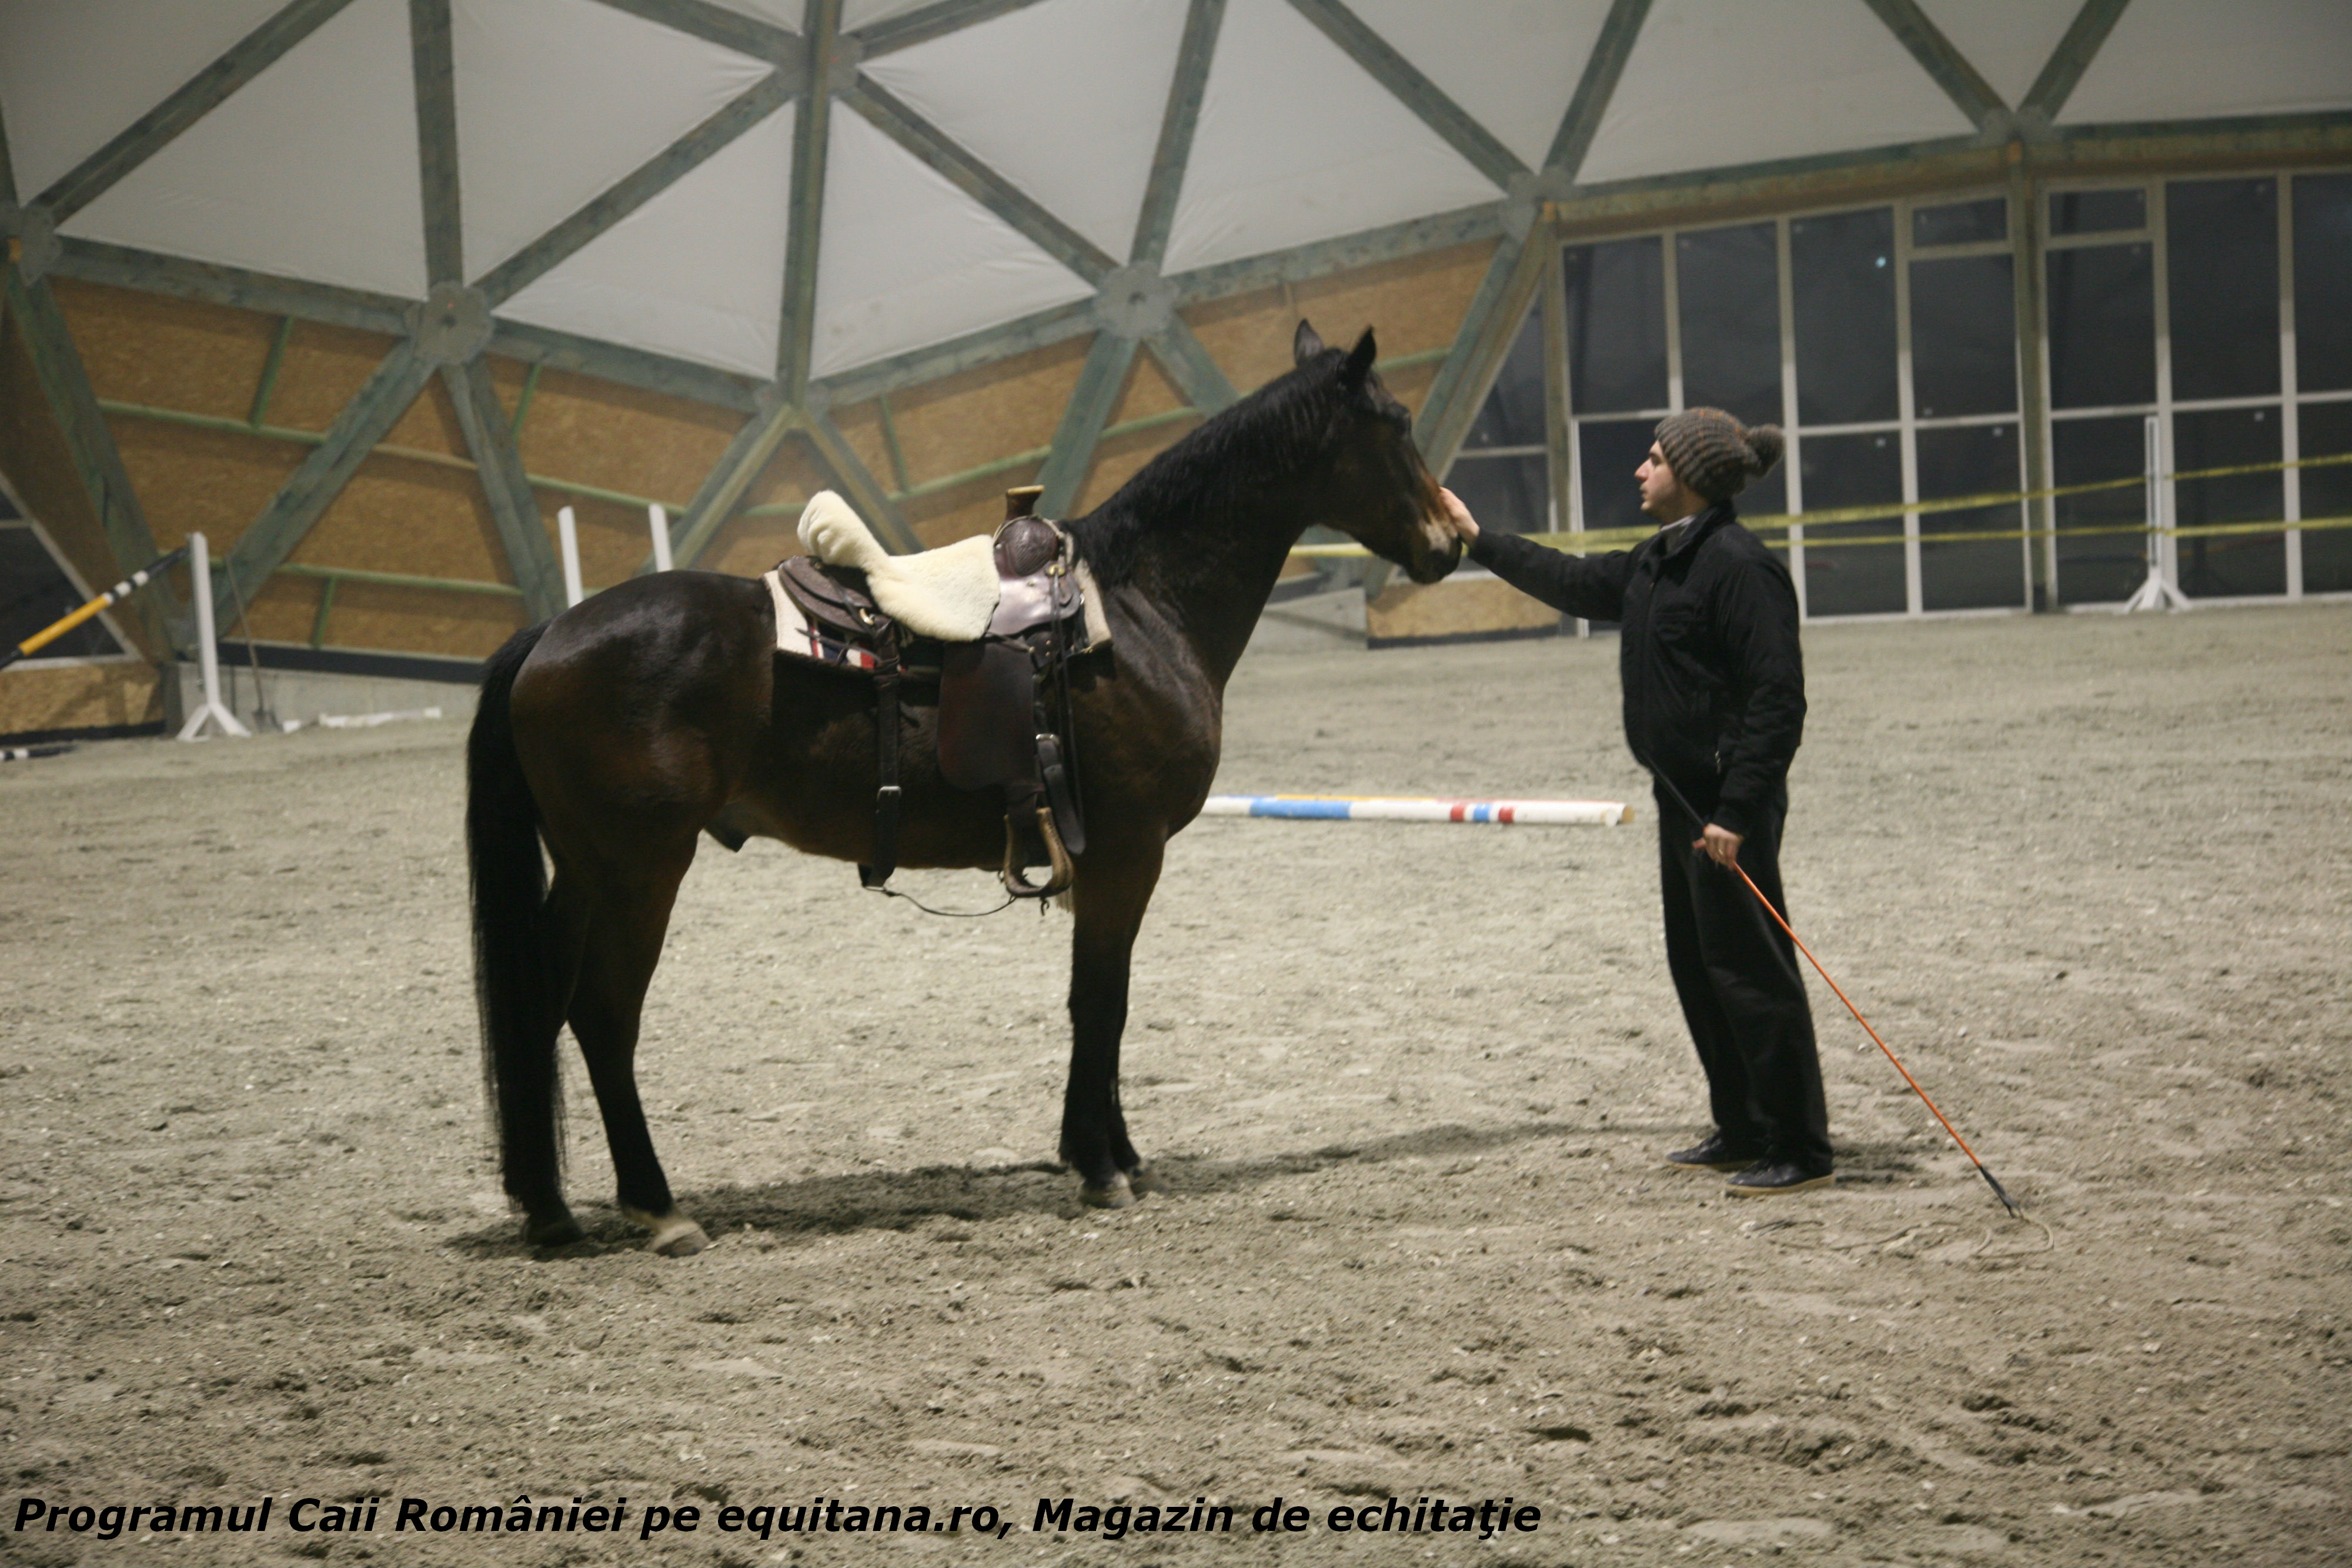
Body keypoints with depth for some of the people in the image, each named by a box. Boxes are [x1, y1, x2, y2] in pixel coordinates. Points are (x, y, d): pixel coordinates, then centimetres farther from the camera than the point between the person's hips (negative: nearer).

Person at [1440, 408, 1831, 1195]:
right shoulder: (1656, 563, 13)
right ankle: (1742, 1133, 26)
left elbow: (1777, 701, -22)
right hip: (1683, 796, 11)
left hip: (1729, 802, -11)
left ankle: (1799, 1151, -1)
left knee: (1749, 969, -7)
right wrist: (1478, 538, 32)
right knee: (1696, 967, 16)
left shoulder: (1738, 566, -18)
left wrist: (1736, 813, -24)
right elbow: (1574, 582, 29)